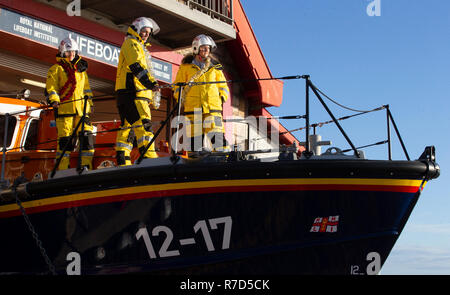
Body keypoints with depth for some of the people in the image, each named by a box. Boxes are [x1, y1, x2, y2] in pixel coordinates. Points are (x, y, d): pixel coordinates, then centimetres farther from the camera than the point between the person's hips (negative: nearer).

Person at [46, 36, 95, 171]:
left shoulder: (80, 69, 25)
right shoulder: (56, 69, 9)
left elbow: (86, 88, 30)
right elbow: (50, 88, 0)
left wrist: (89, 103, 22)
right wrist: (54, 100, -16)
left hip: (81, 108, 5)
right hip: (64, 108, -5)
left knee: (87, 135, -5)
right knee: (65, 138, -8)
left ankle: (86, 165, 0)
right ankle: (63, 168, -5)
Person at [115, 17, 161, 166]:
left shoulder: (139, 47, 32)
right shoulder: (131, 43, 0)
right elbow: (136, 65, -16)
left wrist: (151, 93, 29)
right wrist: (150, 81, -28)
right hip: (132, 92, -10)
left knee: (128, 126, 6)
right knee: (143, 123, -19)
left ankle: (122, 160, 5)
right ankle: (149, 157, -28)